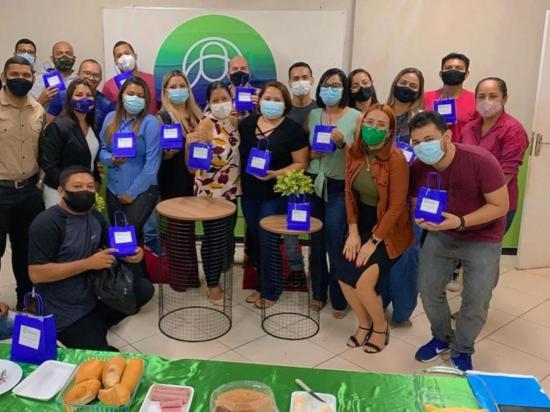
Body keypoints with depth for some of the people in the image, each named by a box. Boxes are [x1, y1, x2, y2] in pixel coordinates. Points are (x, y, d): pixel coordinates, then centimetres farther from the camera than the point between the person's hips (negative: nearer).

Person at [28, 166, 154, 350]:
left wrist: (131, 252, -10)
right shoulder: (46, 223, -20)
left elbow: (112, 247, 15)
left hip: (93, 299, 7)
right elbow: (36, 274, -25)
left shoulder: (95, 216, 2)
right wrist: (89, 263, -28)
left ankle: (96, 326, 8)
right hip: (64, 314, -7)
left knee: (144, 289, -5)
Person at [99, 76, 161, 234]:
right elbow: (101, 150, 9)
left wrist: (132, 192, -13)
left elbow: (152, 162, -14)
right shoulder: (110, 118, 6)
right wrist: (111, 159, -16)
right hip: (113, 190, 6)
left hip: (142, 191, -5)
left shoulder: (150, 122, -11)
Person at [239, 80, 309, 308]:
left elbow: (301, 163, -9)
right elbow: (236, 151, 14)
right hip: (249, 193, 5)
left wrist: (276, 174, -22)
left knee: (268, 243, 0)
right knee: (255, 240, 14)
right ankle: (264, 284, 31)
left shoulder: (293, 129, -8)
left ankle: (270, 291, 17)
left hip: (275, 195, -5)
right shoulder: (247, 123, 6)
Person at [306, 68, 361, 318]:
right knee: (316, 240, 10)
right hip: (314, 183, 4)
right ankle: (318, 293, 26)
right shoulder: (313, 115, 8)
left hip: (339, 187, -3)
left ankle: (339, 300, 12)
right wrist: (312, 153, -7)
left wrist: (342, 144, -20)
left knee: (335, 243, -4)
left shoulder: (356, 117, -3)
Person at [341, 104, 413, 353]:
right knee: (344, 277, -7)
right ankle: (364, 324, 21)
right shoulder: (354, 153, -4)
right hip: (362, 224, 5)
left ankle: (381, 327, 16)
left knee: (362, 282, -15)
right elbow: (349, 194, 2)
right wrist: (353, 232, -4)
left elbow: (396, 207, -19)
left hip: (388, 230, -5)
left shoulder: (396, 159, -22)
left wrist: (373, 242, -17)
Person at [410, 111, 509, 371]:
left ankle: (461, 350, 22)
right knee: (428, 288, 2)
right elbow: (417, 202, 1)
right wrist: (422, 217, -22)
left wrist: (460, 222, -34)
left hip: (482, 238, -3)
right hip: (441, 234, 4)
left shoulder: (481, 161, -29)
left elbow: (500, 206, -23)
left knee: (477, 299, -4)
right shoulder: (418, 168, -16)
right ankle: (441, 337, 29)